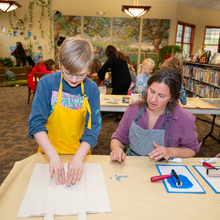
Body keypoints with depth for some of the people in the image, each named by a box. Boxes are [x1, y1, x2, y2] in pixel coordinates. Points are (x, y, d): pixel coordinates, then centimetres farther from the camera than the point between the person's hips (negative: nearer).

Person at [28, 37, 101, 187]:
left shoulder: (91, 88, -9)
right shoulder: (47, 83, -12)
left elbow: (93, 127, -10)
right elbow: (36, 123, -14)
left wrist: (79, 157, -23)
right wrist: (53, 156, -25)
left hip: (80, 153, 1)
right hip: (49, 153, 0)